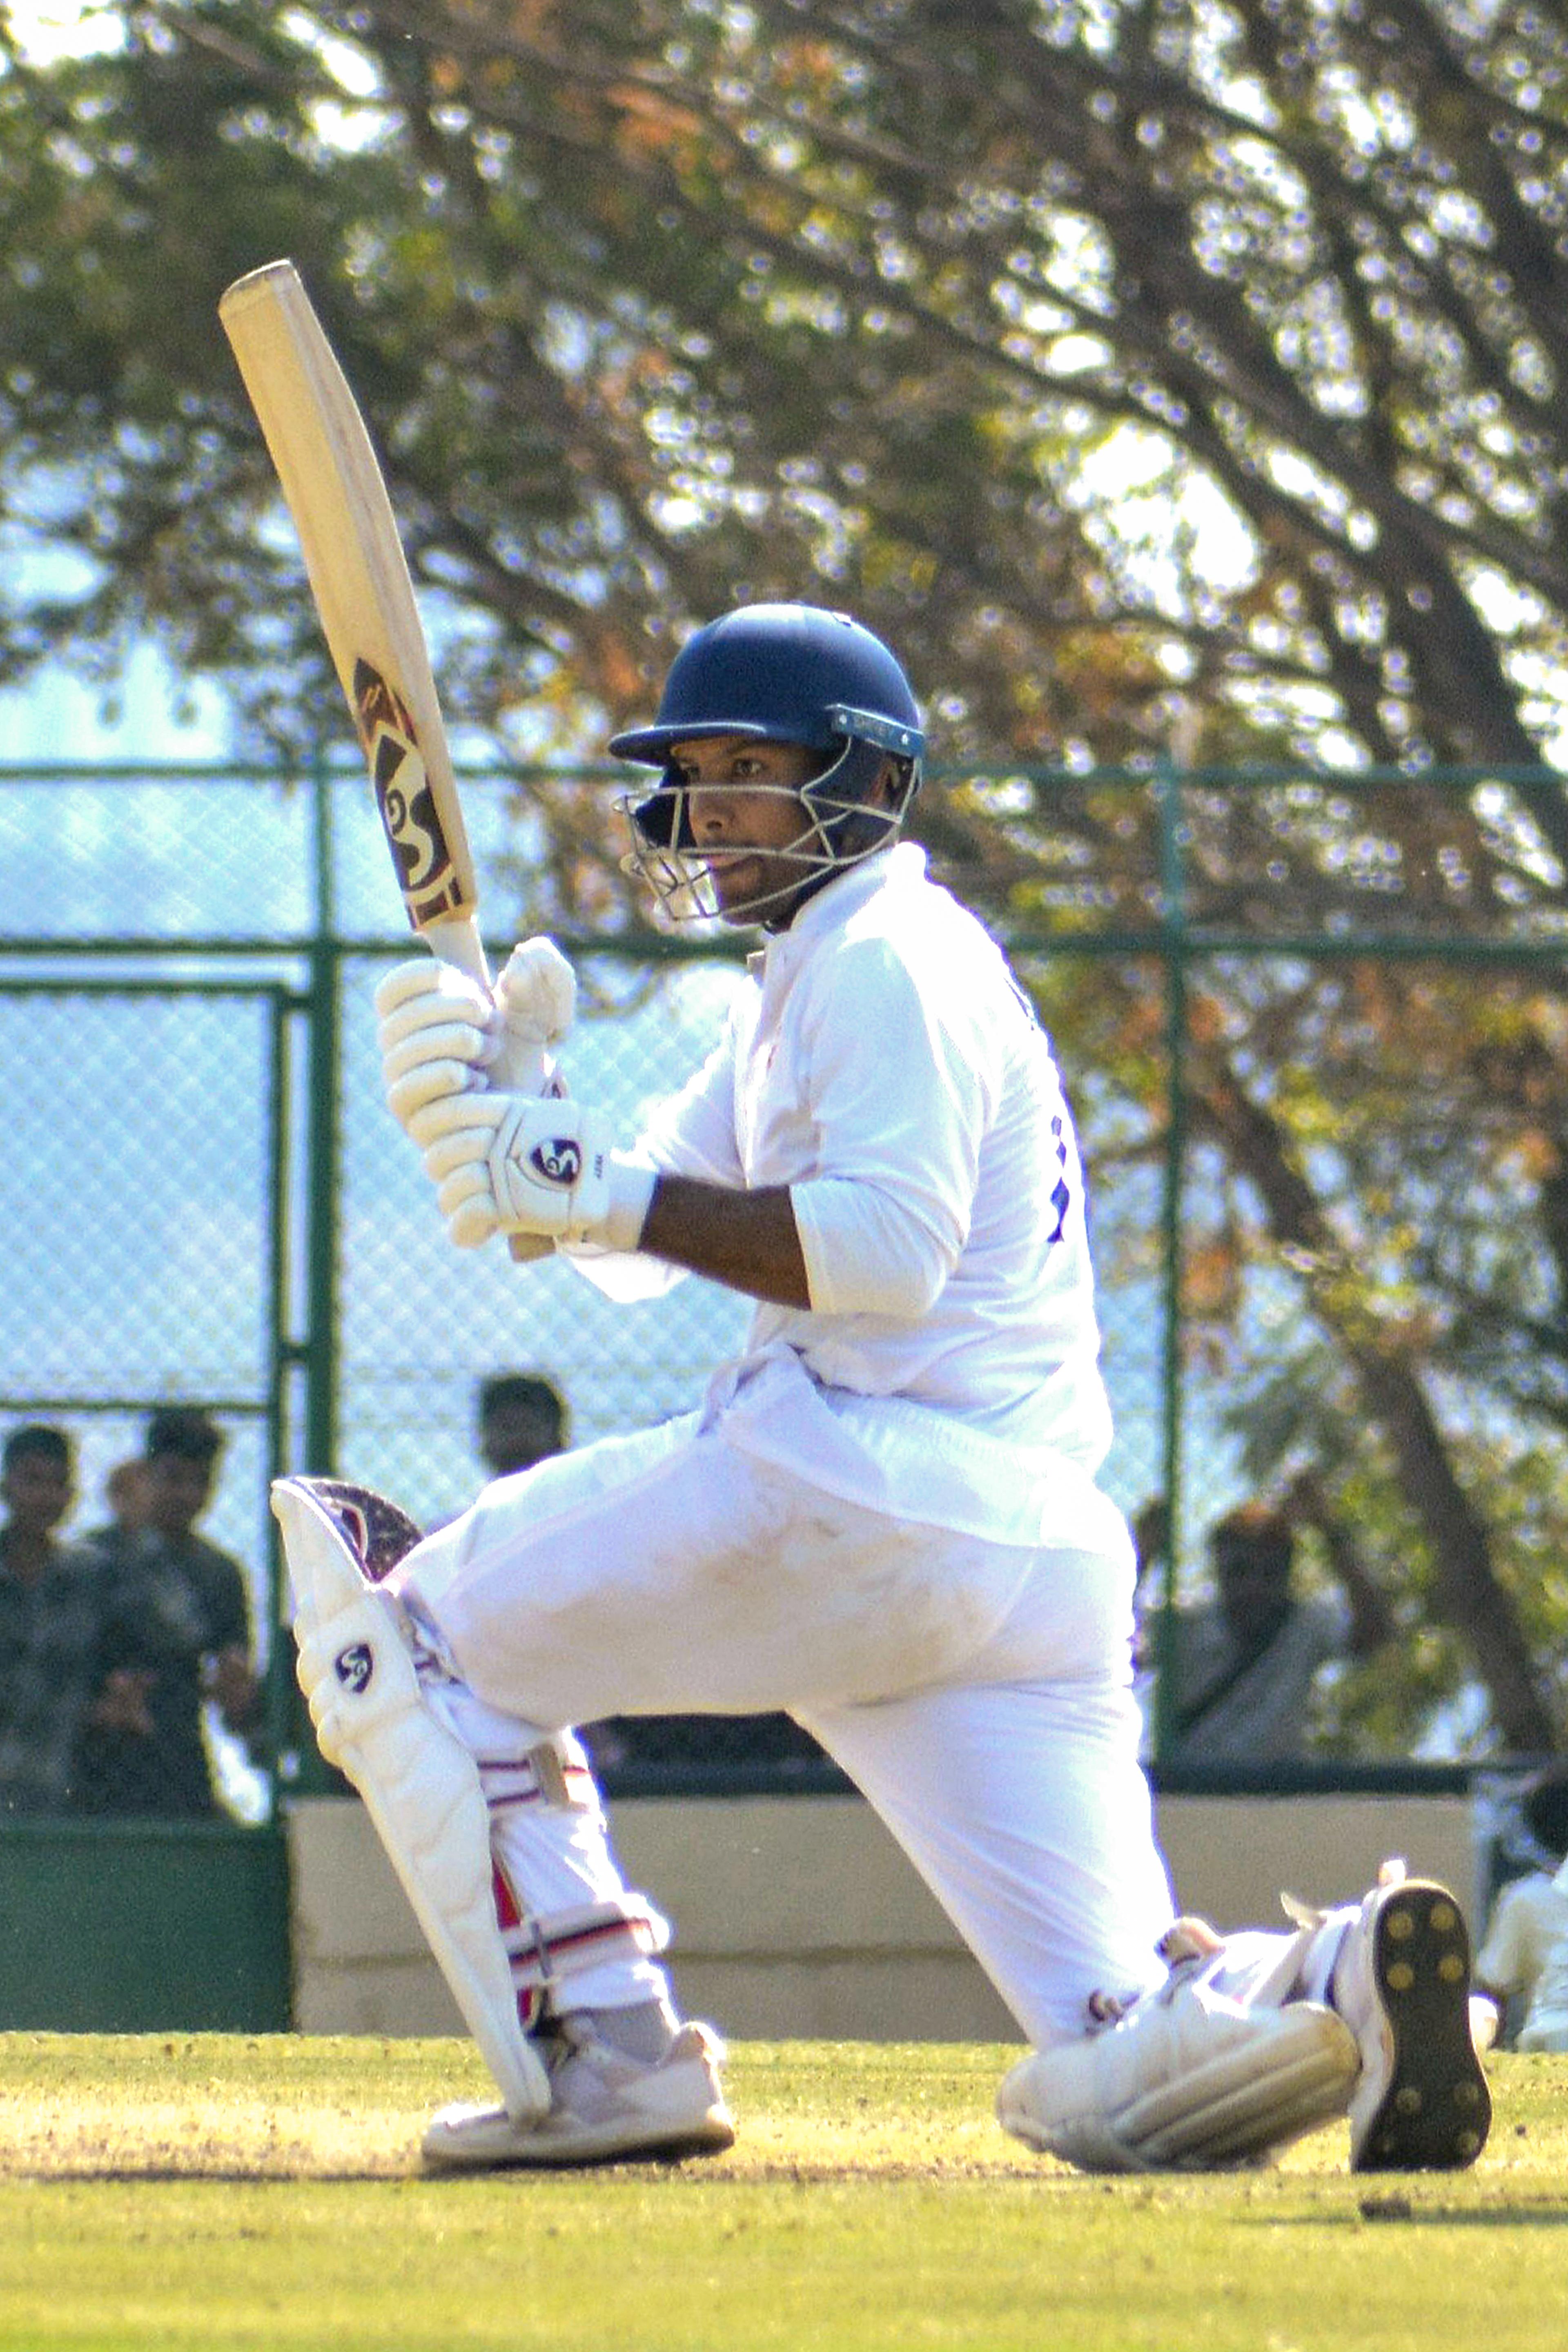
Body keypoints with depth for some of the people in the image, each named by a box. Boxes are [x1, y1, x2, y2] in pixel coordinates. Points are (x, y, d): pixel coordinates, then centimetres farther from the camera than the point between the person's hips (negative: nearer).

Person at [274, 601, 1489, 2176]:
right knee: (1116, 2087, 2)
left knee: (410, 1629, 7)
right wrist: (503, 1100, 8)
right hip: (1045, 1560, 10)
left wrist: (609, 1191, -16)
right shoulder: (802, 984, 28)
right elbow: (641, 1246, 25)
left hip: (851, 1494, -10)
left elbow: (889, 1247, -17)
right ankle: (1332, 1981, -27)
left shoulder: (889, 956, -3)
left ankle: (604, 2053, -5)